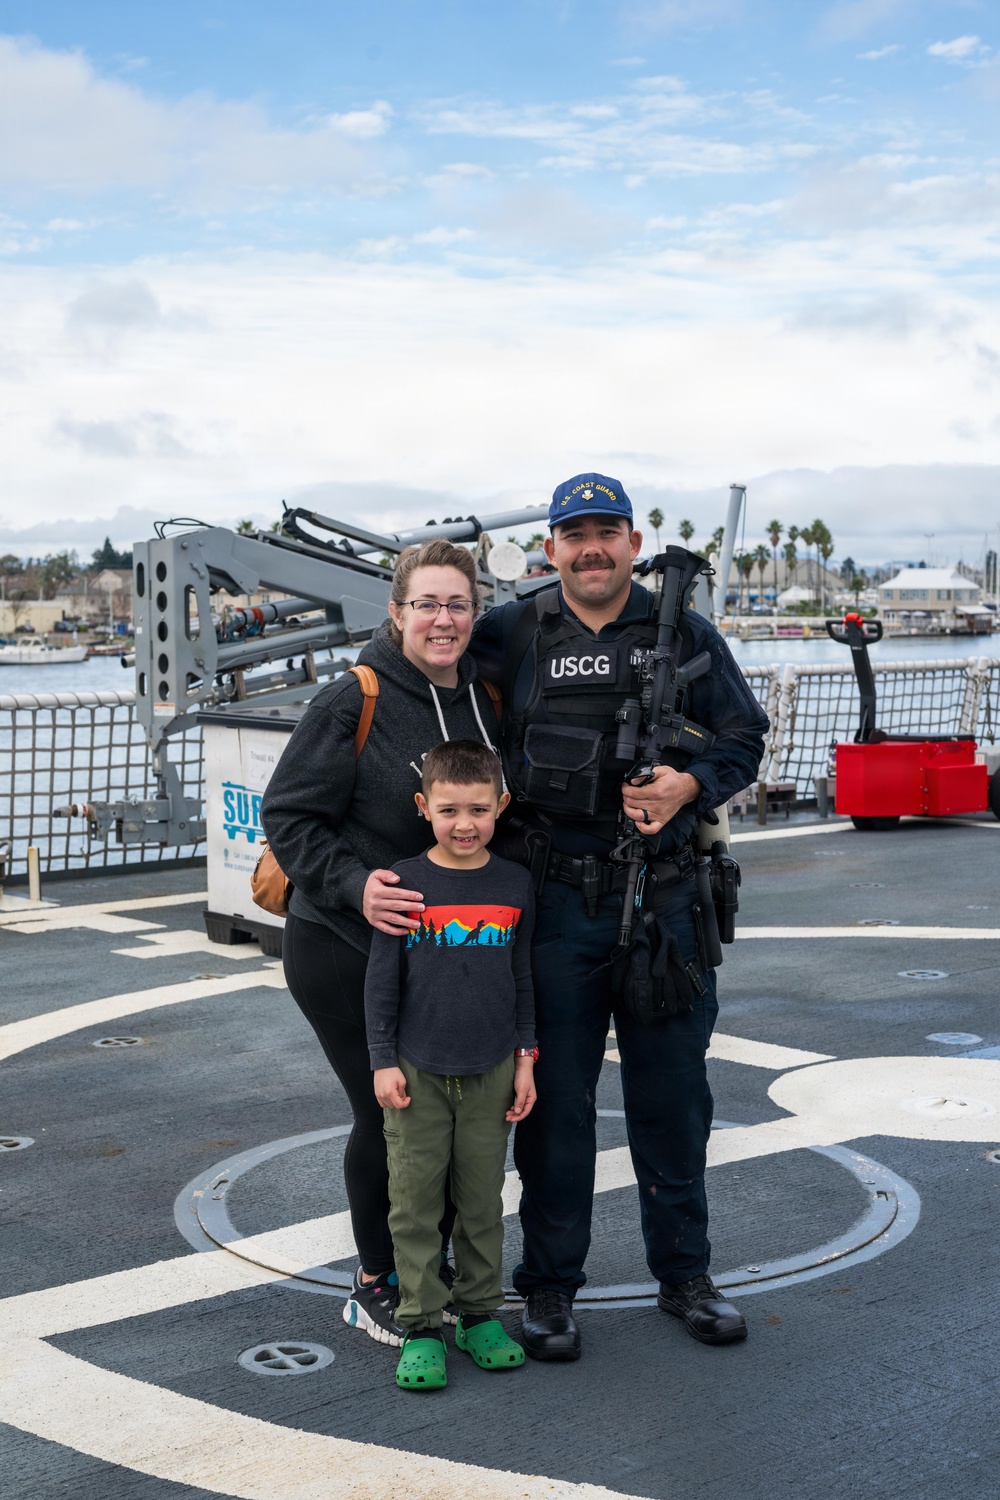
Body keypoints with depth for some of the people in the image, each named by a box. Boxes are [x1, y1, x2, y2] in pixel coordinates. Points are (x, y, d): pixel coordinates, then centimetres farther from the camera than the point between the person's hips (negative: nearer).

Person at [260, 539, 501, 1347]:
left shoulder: (486, 700, 4)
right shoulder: (352, 703, -14)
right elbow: (288, 815, -13)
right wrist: (353, 886, -27)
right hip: (346, 948, -5)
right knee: (387, 1114, 0)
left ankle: (432, 1265, 30)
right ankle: (375, 1285, 21)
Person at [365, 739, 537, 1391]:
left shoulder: (515, 884, 1)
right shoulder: (404, 882, -5)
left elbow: (522, 978, 9)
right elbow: (381, 980, -1)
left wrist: (525, 1058, 7)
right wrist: (383, 1061, -4)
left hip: (490, 1071, 2)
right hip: (417, 1071, -2)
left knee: (483, 1199, 10)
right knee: (415, 1201, 2)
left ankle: (480, 1313, 24)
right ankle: (422, 1325, 11)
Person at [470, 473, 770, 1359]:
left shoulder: (685, 637, 6)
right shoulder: (509, 638, 3)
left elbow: (743, 738, 8)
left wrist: (690, 783, -12)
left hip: (664, 899, 1)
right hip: (554, 903, -1)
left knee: (673, 1093, 10)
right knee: (554, 1096, 5)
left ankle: (684, 1274, 26)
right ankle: (550, 1287, 19)